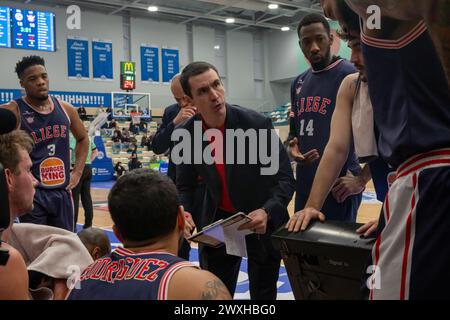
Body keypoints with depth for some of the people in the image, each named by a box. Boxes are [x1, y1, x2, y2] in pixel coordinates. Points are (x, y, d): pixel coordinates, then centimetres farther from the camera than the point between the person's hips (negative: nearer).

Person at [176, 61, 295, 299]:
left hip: (263, 221, -2)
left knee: (263, 294, 13)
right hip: (217, 222, 3)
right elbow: (184, 187, -2)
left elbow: (285, 179, -18)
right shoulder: (185, 134, -12)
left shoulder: (258, 124, -22)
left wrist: (267, 212, -36)